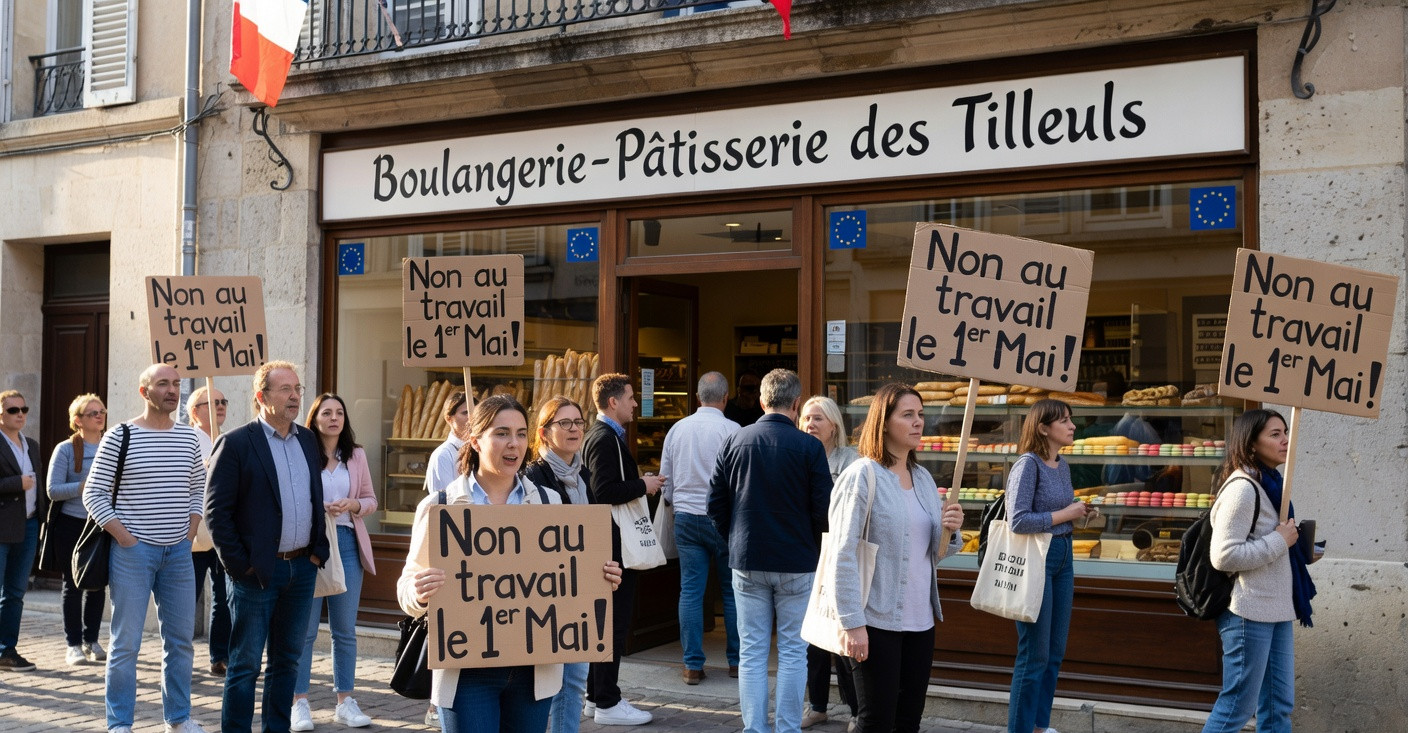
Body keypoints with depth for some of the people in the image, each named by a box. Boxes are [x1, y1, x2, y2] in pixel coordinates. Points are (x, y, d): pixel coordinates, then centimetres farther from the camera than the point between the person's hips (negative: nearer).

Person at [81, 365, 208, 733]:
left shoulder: (188, 437, 7)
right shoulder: (119, 437, -6)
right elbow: (93, 494, -4)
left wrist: (189, 534, 7)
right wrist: (125, 537, -10)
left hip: (178, 552, 5)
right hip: (133, 551, -4)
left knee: (180, 639, 10)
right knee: (125, 642, 1)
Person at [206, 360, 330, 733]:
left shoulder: (308, 440, 10)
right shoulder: (235, 443, -8)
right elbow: (216, 510, -10)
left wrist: (318, 550, 7)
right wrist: (238, 563, -12)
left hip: (302, 569, 6)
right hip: (256, 572, -6)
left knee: (287, 660, 13)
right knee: (245, 664, 3)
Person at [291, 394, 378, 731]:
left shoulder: (357, 456, 9)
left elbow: (371, 499, 13)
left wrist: (353, 506, -8)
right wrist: (316, 508, -18)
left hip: (347, 542, 4)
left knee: (345, 629, 9)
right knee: (305, 629, 1)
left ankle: (345, 702, 16)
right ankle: (300, 703, 10)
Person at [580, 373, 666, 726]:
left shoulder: (601, 435, 15)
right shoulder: (605, 438, -18)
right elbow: (605, 491, -28)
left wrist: (641, 482, 9)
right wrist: (644, 485, -16)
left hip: (606, 541, 11)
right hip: (614, 542, -11)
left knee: (606, 619, 17)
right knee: (615, 622, -4)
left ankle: (597, 695, 25)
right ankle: (607, 703, 3)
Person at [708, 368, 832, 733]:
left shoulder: (734, 441, 0)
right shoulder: (809, 447, -10)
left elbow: (715, 502, 3)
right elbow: (823, 509, -8)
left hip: (747, 563, 3)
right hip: (796, 564, -2)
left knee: (751, 651, 8)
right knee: (793, 651, 7)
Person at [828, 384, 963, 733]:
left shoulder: (924, 478, 10)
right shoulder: (862, 475, -10)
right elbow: (844, 556, -14)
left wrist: (950, 531, -4)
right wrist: (853, 623, -18)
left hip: (920, 619, 7)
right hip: (877, 621, -6)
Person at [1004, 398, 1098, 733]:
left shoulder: (1062, 465, 9)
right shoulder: (1028, 464, -16)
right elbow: (1018, 520, -24)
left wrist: (1082, 513, 2)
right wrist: (1064, 514, -16)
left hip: (1063, 557, 8)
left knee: (1055, 654, 15)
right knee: (1034, 656, -1)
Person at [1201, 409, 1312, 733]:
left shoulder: (1271, 483, 11)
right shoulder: (1242, 488, -18)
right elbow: (1223, 556, -25)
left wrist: (1298, 545, 8)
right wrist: (1280, 541, -17)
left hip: (1276, 609, 9)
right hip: (1249, 613, -9)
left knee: (1279, 705, 13)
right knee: (1238, 705, -2)